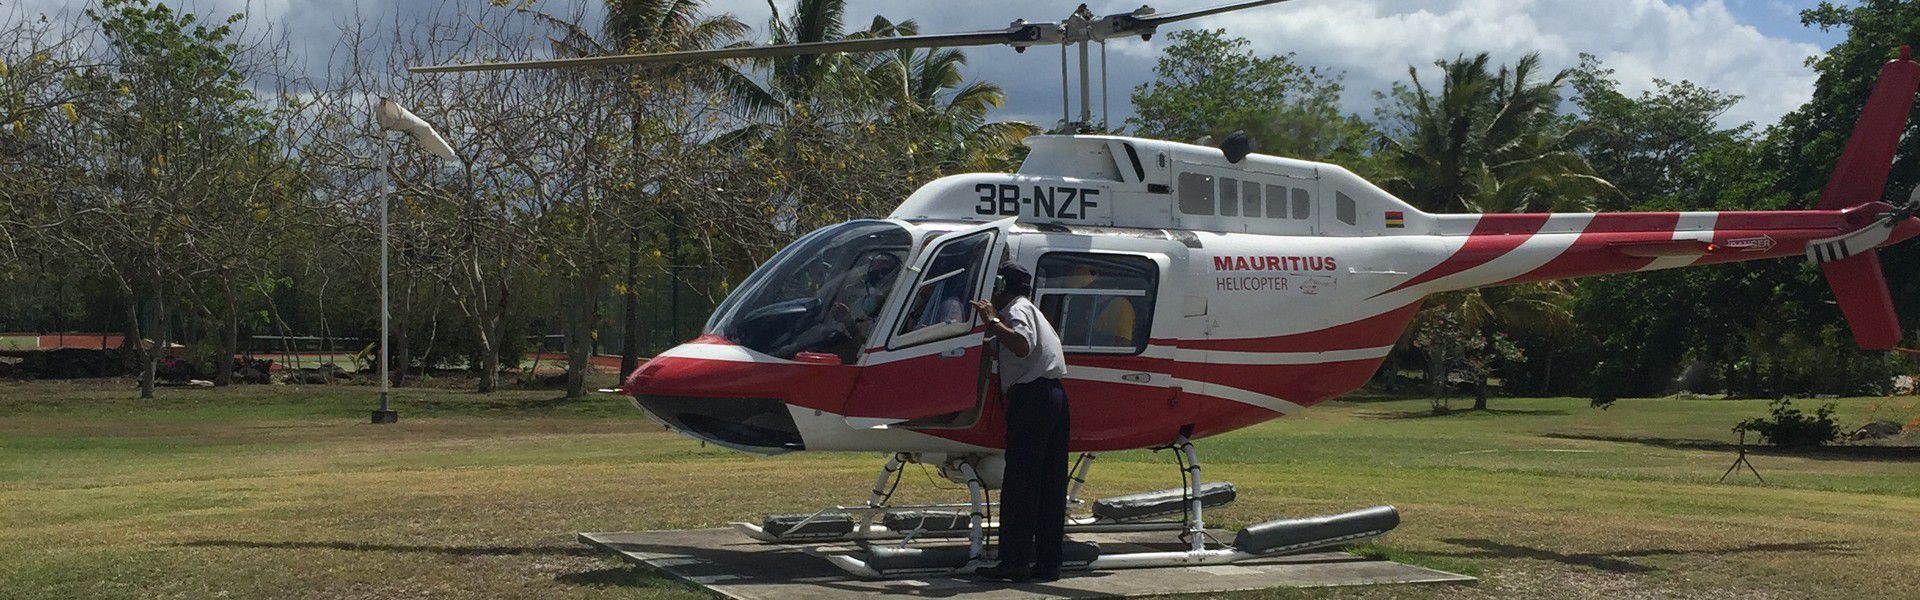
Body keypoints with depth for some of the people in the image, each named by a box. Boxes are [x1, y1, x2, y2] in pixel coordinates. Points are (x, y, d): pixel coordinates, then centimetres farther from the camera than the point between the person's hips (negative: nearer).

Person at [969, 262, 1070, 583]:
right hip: (1054, 395, 10)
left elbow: (1022, 346, -23)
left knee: (1018, 483, -8)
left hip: (1031, 395, -10)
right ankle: (1048, 562, 10)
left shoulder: (1016, 309, -5)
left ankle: (1015, 560, -10)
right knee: (1050, 485, 8)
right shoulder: (1031, 310, 27)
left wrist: (992, 321, -18)